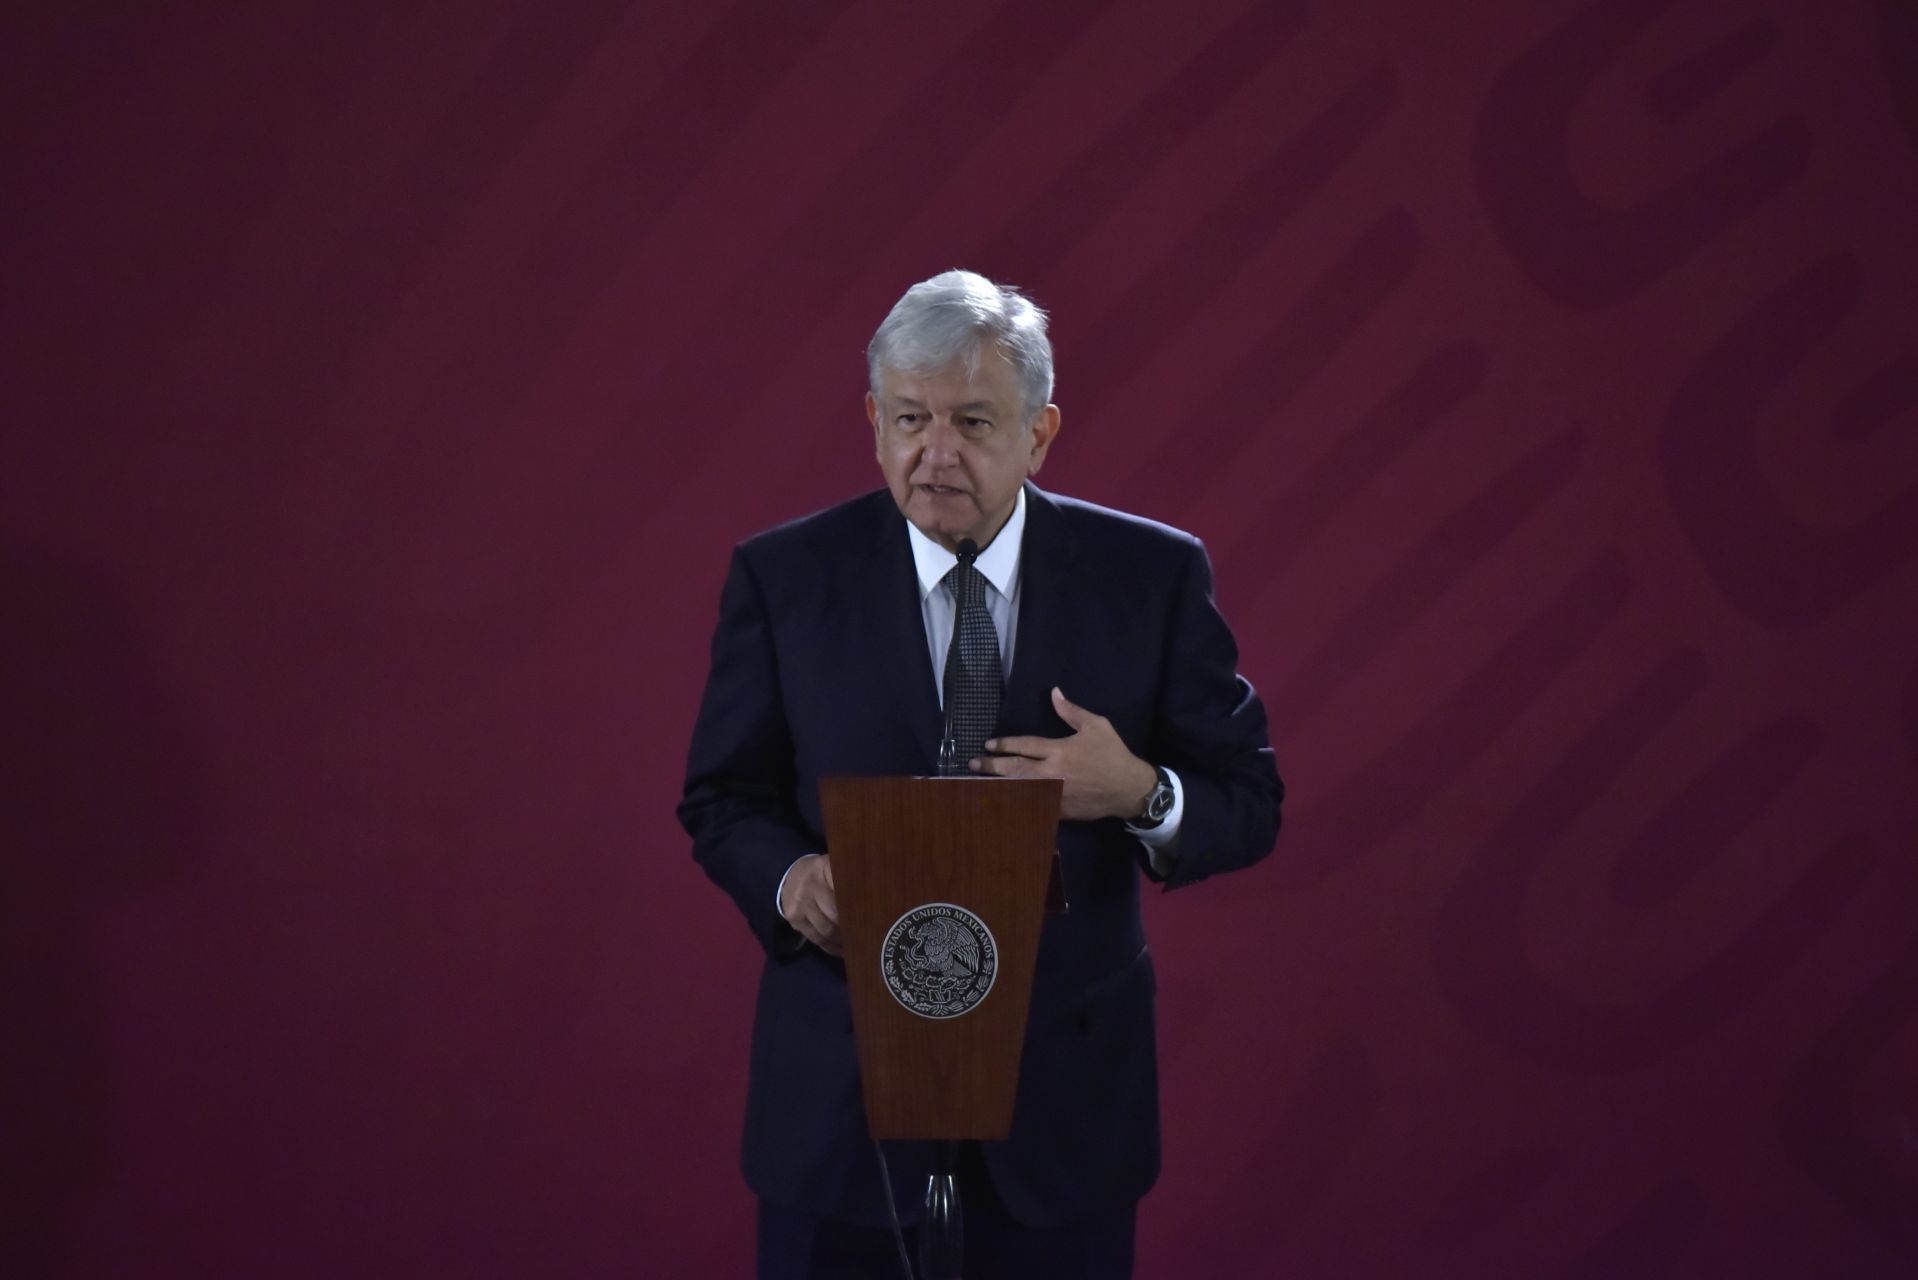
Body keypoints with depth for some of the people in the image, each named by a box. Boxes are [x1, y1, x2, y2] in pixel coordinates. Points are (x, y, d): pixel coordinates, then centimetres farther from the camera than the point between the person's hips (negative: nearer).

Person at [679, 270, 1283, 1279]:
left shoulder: (1151, 575, -4)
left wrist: (1144, 795, -22)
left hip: (1064, 1092, 1)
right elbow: (723, 799, 3)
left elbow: (1249, 804, 0)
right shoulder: (784, 577, -3)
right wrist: (789, 881, -19)